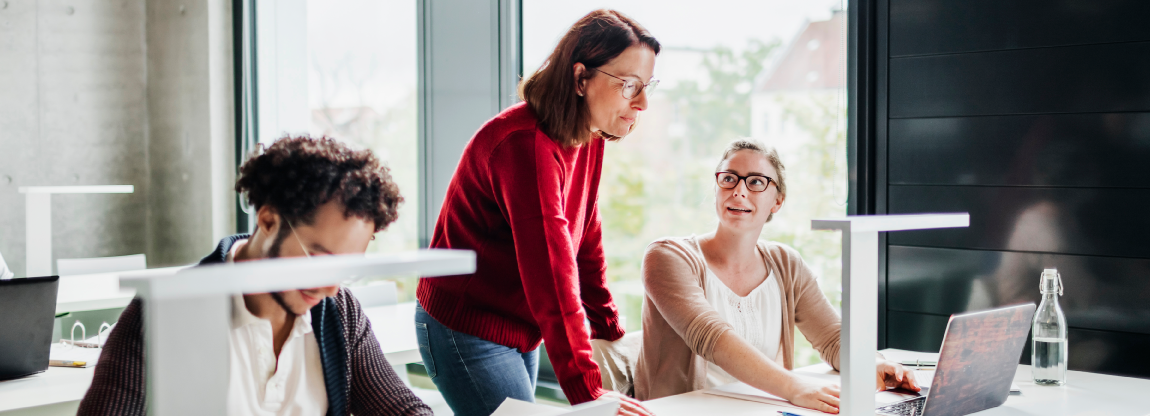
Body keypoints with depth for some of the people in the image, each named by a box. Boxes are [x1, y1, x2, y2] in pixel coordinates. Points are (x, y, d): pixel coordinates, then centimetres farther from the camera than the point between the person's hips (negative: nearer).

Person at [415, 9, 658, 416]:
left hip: (518, 333, 9)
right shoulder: (527, 144, -27)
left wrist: (612, 338, 10)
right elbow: (551, 272, -32)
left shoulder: (588, 141, 3)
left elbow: (585, 247, 10)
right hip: (466, 333, -9)